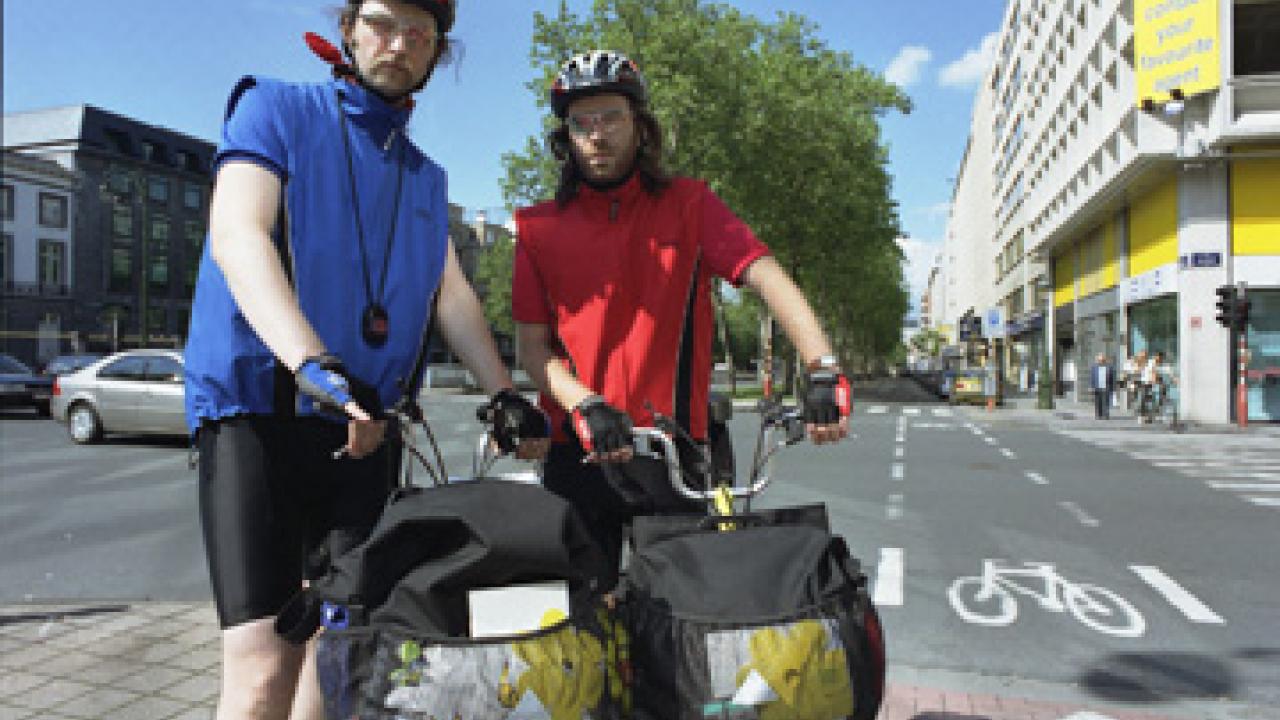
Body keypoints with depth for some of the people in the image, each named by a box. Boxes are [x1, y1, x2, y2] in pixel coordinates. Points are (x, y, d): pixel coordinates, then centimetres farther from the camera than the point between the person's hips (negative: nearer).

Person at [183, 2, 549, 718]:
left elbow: (453, 292, 13)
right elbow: (237, 236, -13)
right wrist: (315, 363, -30)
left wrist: (506, 396, 0)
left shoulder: (426, 177, 19)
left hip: (365, 424, 5)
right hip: (258, 406, -5)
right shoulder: (276, 107, 3)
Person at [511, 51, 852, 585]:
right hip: (578, 458, 1)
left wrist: (824, 370, -25)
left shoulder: (688, 205, 4)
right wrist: (585, 406, -15)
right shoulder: (539, 227, 7)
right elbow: (531, 346, 4)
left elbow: (765, 276, -9)